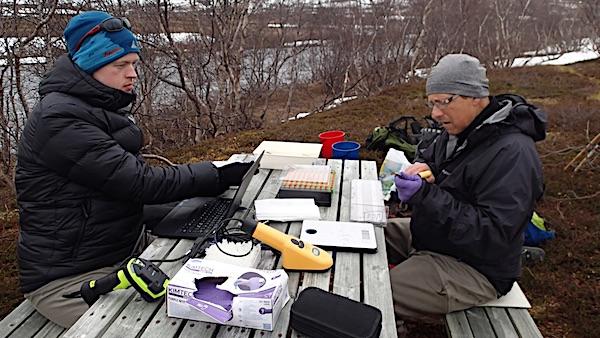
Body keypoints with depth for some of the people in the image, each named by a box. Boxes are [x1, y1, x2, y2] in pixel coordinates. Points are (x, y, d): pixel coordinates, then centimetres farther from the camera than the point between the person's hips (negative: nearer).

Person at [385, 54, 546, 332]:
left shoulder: (512, 153, -26)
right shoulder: (459, 130, 2)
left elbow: (494, 234, -30)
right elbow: (429, 158, 18)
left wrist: (426, 196, -35)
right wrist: (420, 167, -9)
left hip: (473, 266, -9)